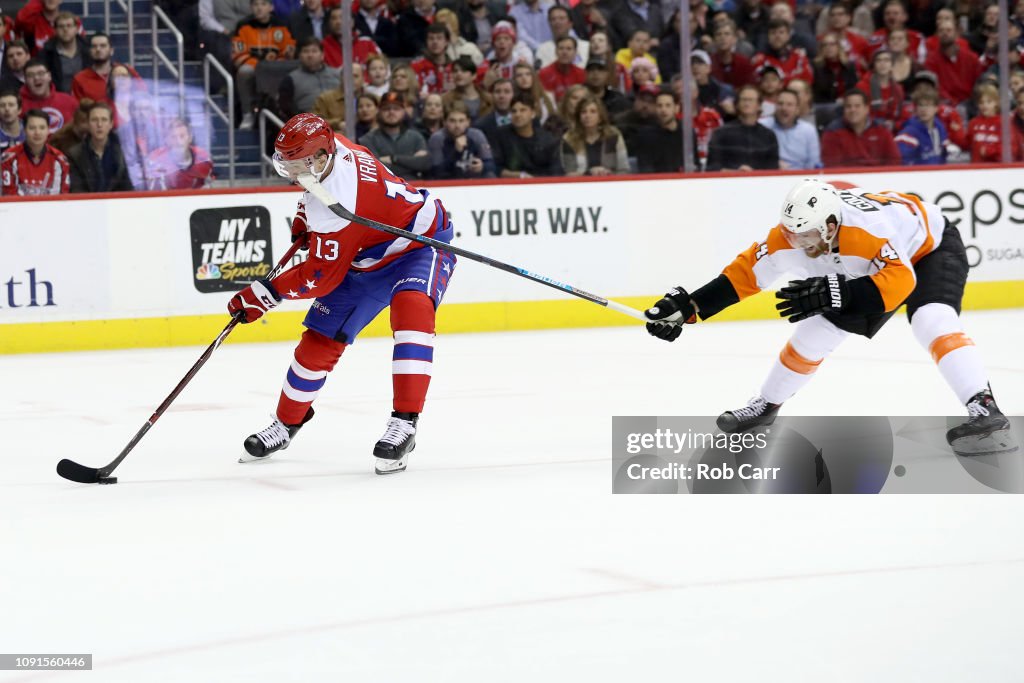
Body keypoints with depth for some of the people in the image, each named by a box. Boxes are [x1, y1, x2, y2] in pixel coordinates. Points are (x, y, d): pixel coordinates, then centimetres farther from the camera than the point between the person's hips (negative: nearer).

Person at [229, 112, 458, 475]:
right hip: (364, 259, 9)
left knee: (411, 307, -39)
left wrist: (263, 295, -22)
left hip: (421, 243, -9)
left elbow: (320, 277, -29)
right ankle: (286, 425, 25)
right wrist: (304, 218, 9)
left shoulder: (335, 206, -37)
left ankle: (405, 422, -41)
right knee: (318, 342, 5)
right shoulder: (329, 145, -14)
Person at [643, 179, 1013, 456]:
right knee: (815, 331, 6)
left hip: (930, 246, -7)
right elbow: (745, 273, -16)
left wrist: (834, 293, -53)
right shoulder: (788, 236, -24)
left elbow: (899, 282, -47)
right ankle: (766, 406, 26)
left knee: (932, 320, -33)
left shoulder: (865, 229, -44)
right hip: (868, 269, 7)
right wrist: (687, 307, -23)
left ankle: (985, 410, -40)